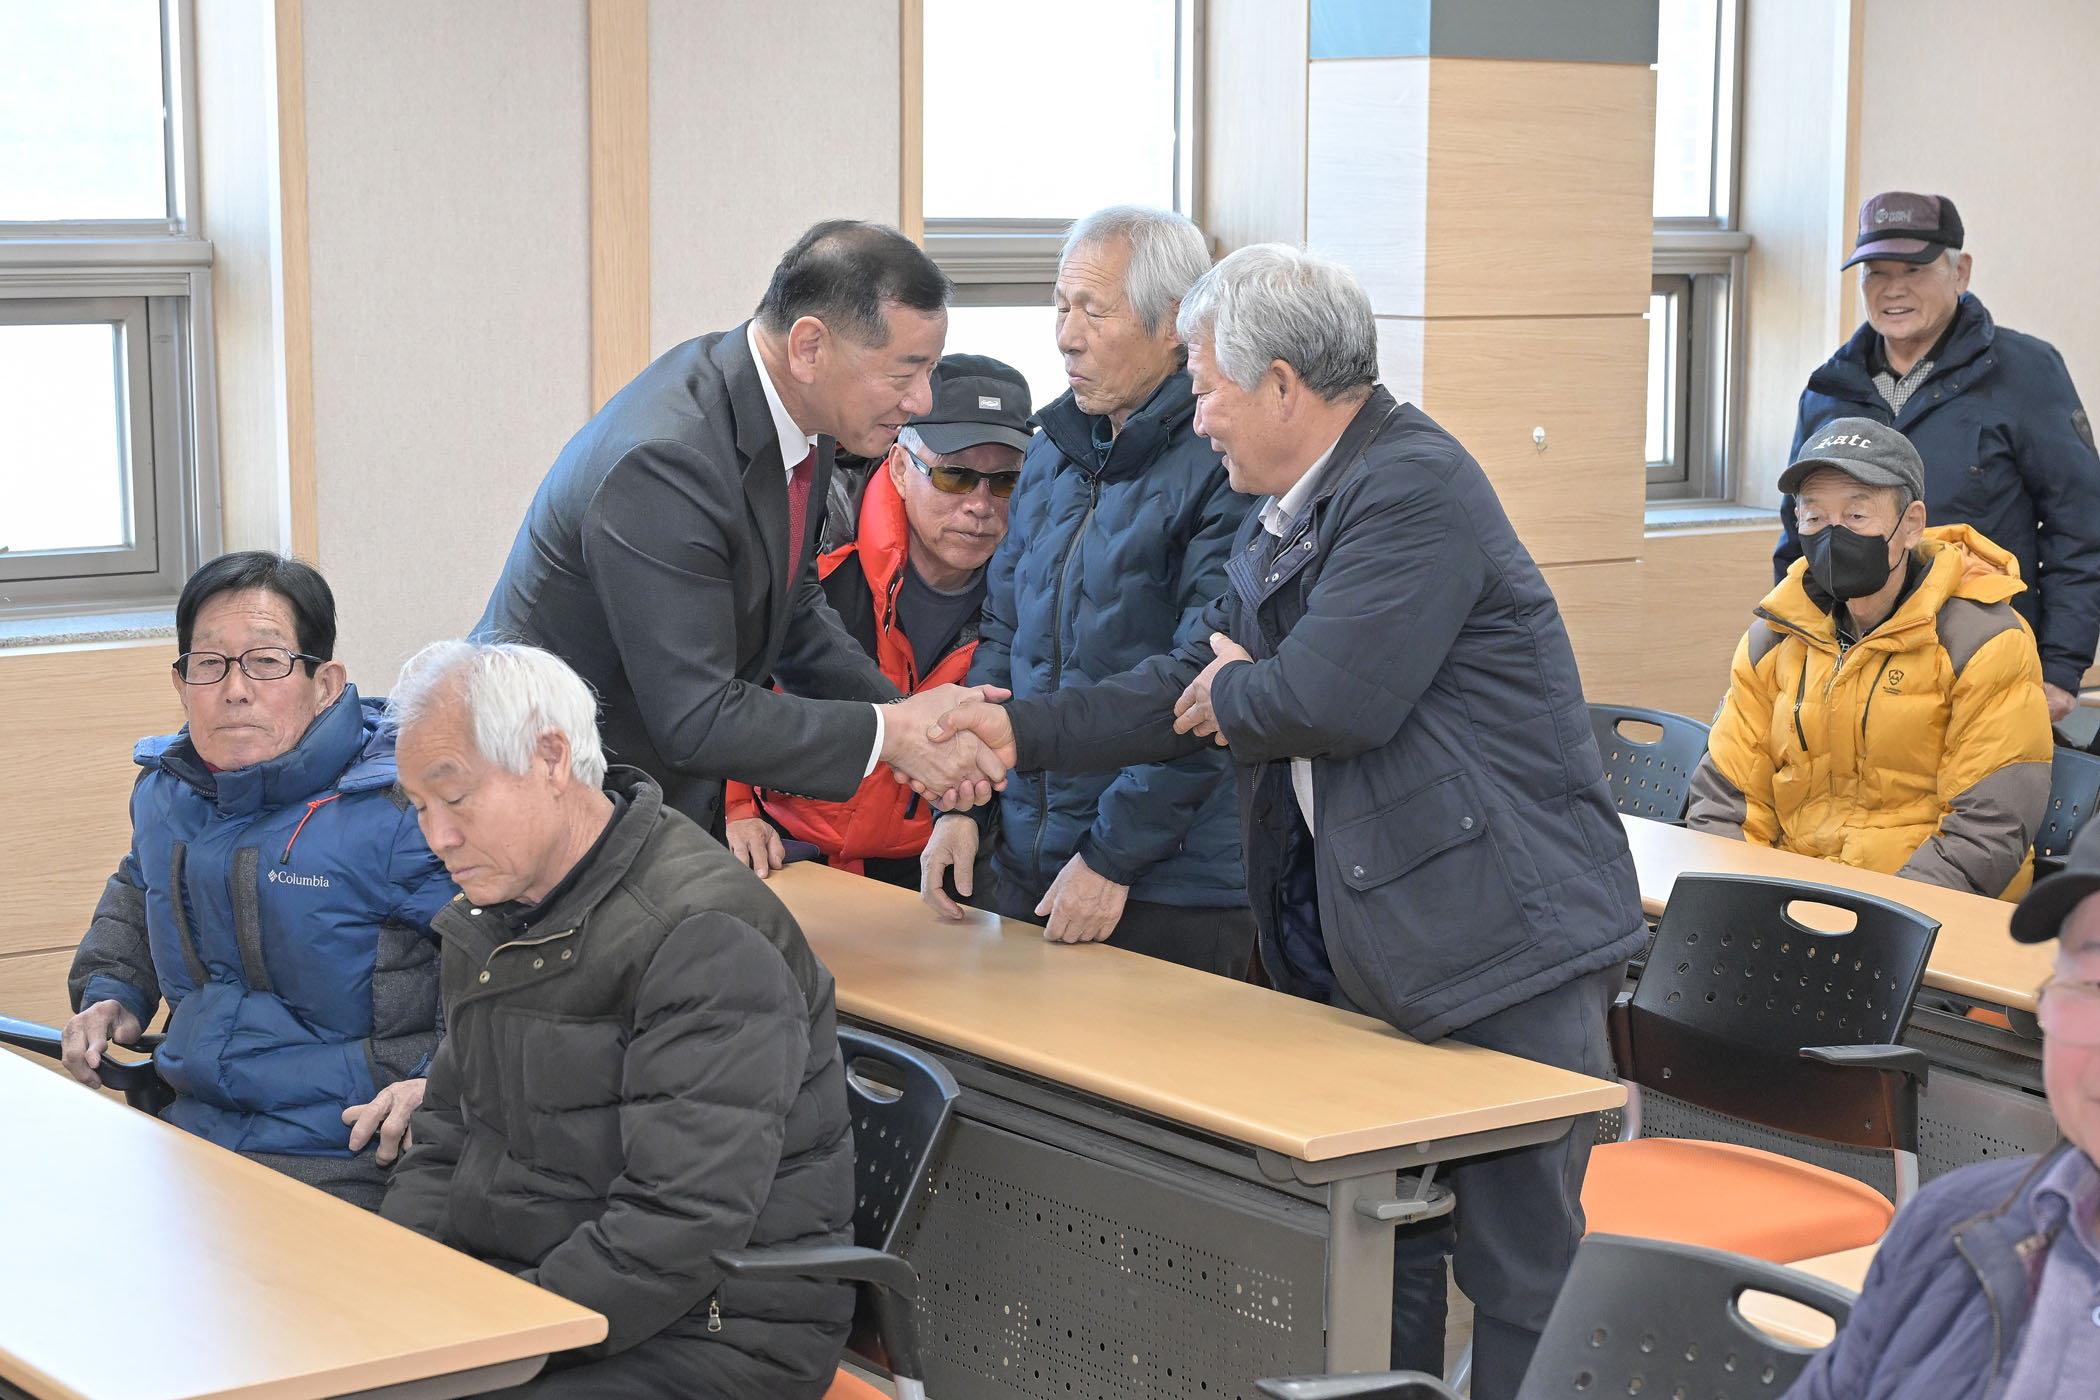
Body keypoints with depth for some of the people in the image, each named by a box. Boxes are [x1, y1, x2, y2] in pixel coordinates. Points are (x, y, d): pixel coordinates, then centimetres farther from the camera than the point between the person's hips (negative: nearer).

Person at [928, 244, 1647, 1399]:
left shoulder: (1413, 484, -17)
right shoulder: (1283, 513, 15)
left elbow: (1334, 697, -26)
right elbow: (1191, 685, 18)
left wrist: (1232, 696, -5)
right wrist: (1025, 730, 10)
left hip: (1503, 931, -10)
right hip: (1368, 935, 10)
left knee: (1515, 1263, -1)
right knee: (1377, 1245, 15)